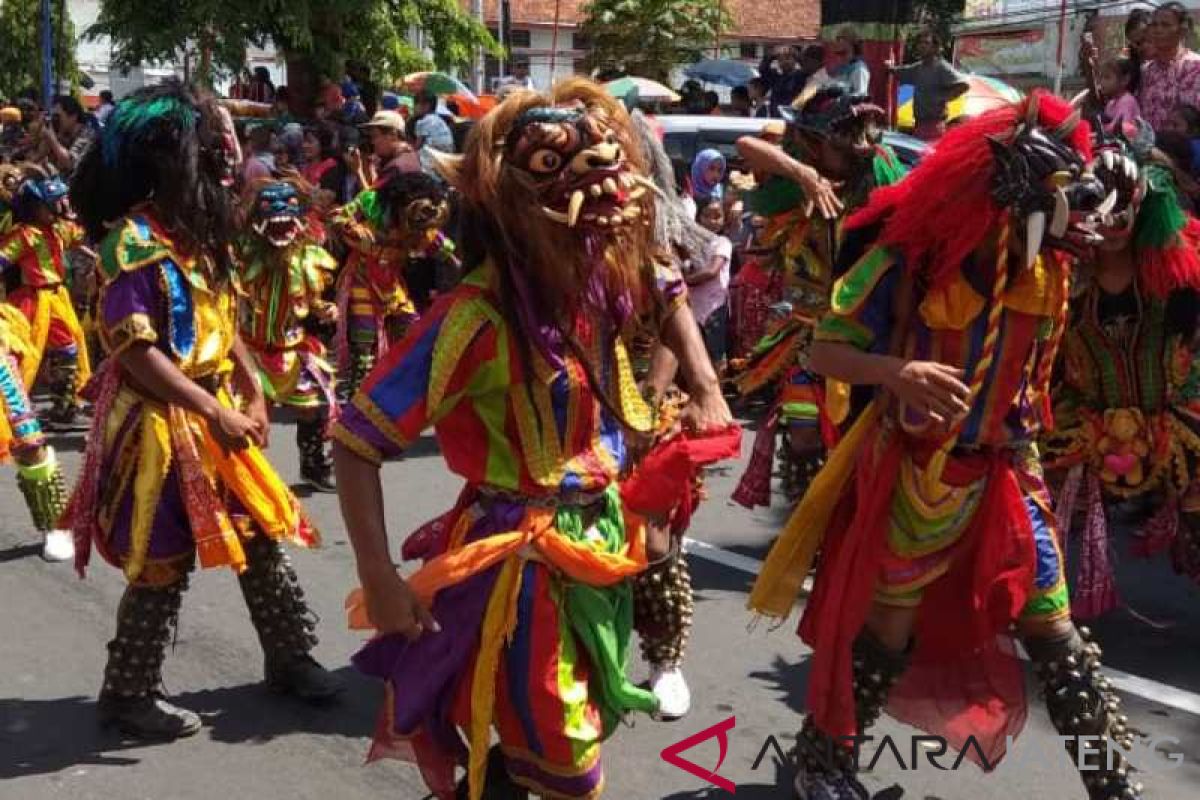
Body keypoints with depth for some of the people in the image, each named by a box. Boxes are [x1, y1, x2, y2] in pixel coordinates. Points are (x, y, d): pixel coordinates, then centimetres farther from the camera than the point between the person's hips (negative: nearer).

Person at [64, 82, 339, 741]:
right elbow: (136, 350, -22)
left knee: (260, 533, 13)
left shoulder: (198, 230, 10)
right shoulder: (134, 241, -18)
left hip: (216, 413, 9)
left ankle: (289, 656, 28)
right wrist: (214, 413, -21)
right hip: (160, 422, -8)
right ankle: (128, 693, 15)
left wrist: (253, 395, 6)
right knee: (164, 561, -1)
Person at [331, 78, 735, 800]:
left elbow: (668, 291, 18)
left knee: (584, 734, 24)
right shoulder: (476, 321, -26)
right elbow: (356, 443, -22)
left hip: (600, 545, 7)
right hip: (520, 564, -7)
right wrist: (380, 580, -24)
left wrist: (707, 387, 5)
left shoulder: (604, 282, -7)